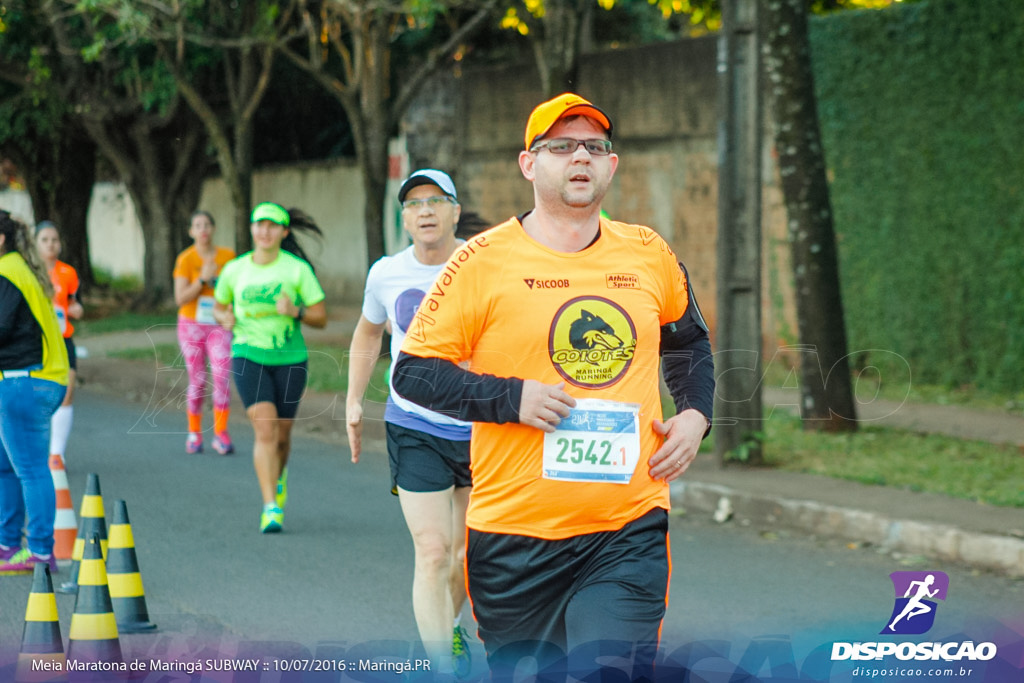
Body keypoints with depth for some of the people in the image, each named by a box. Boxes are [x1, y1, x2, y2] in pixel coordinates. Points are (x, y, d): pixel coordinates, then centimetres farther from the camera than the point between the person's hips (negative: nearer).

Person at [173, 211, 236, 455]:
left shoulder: (227, 256, 1)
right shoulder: (186, 259, -6)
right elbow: (180, 298, -11)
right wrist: (203, 280, -21)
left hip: (219, 326, 1)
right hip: (192, 325, -1)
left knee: (222, 377, -14)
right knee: (197, 381, 3)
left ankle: (220, 434, -10)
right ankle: (194, 433, 17)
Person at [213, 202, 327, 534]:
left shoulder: (297, 269, -5)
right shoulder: (235, 270, 1)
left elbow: (321, 317, -2)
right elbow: (219, 306, 18)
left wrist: (294, 311, -21)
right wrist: (225, 319, -6)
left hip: (290, 359, 0)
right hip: (248, 357, 0)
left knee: (282, 436, 9)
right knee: (266, 430, -16)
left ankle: (278, 476, 44)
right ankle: (271, 507, -16)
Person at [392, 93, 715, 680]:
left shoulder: (650, 256, 9)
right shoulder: (484, 261, -3)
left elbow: (688, 340, 28)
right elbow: (413, 372, -3)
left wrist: (695, 414, 11)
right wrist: (511, 398, -14)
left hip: (631, 530, 2)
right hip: (516, 537, -1)